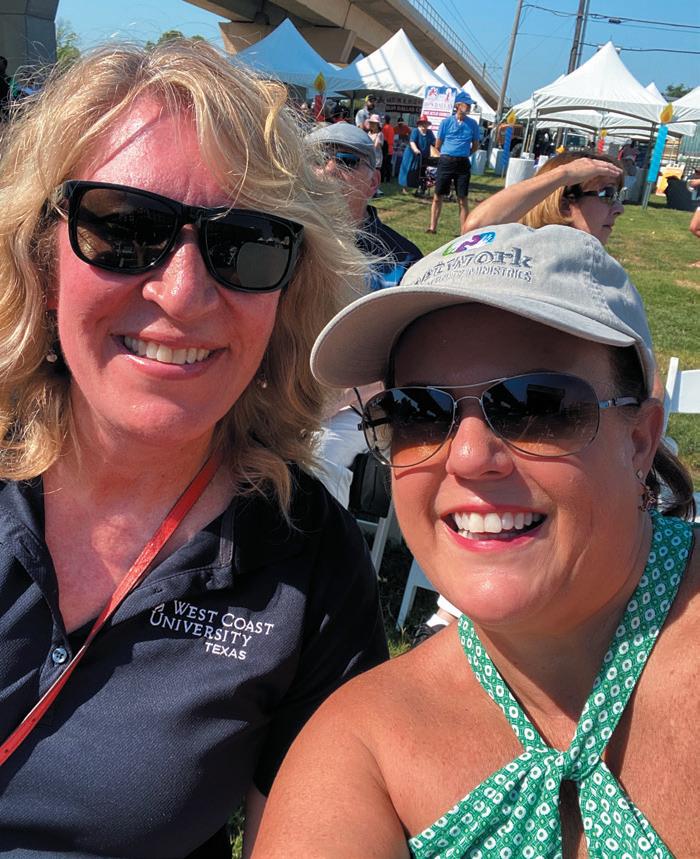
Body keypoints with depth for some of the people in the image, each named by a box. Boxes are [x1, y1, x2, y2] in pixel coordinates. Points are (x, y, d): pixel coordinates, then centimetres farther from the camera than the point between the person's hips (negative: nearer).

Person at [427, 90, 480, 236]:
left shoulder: (472, 124, 4)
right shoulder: (446, 122, 0)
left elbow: (475, 146, 15)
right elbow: (438, 145, 7)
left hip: (463, 164, 1)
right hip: (446, 162, -1)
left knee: (462, 200, 1)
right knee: (438, 196, 3)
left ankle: (463, 232, 3)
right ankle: (433, 227, 13)